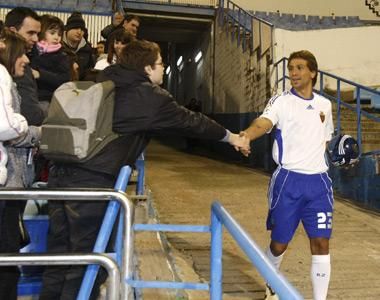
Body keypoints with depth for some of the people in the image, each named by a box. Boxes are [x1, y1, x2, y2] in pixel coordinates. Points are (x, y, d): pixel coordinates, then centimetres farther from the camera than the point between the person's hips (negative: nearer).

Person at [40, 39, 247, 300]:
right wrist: (229, 136, 22)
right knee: (85, 255, 5)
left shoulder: (107, 83, 18)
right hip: (92, 179, -7)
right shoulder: (150, 96, -1)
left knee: (60, 252, 16)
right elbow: (189, 121, 8)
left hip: (62, 170, 8)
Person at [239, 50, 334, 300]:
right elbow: (263, 123, -26)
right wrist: (246, 136, -47)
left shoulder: (325, 105, 10)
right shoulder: (281, 102, -5)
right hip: (288, 181, -3)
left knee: (321, 244, 0)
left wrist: (313, 158, 11)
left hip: (318, 182, 3)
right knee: (279, 243, 7)